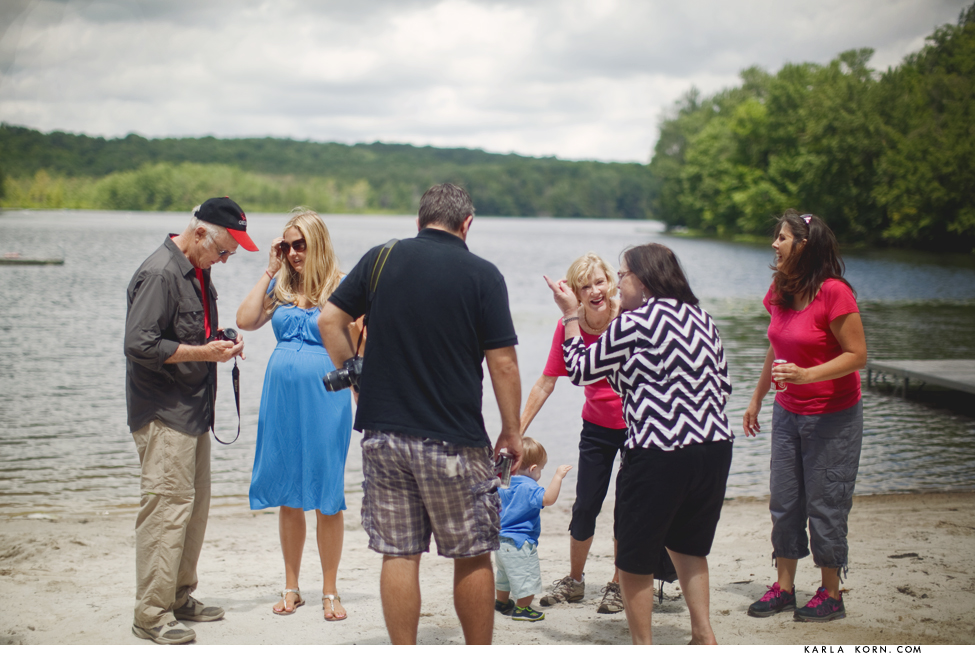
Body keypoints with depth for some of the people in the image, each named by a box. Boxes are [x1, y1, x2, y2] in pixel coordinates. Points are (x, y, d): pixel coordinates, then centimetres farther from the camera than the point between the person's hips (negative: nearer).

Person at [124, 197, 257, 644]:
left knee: (195, 507, 13)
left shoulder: (197, 272, 15)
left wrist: (219, 340, 7)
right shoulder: (159, 273, -16)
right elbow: (139, 345, -22)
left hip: (193, 410, 10)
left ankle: (179, 599, 24)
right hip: (163, 415, -10)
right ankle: (151, 615, -3)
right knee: (167, 507, -9)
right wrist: (204, 352, -19)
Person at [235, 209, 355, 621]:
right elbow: (245, 321, -4)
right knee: (287, 497, 10)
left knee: (327, 498, 1)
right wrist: (270, 270, 0)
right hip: (282, 398, 4)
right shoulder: (280, 286, 9)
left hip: (326, 399, -4)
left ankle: (329, 592, 13)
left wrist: (361, 401, -7)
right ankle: (291, 588, 22)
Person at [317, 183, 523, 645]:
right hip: (455, 441, -3)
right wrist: (511, 432, 4)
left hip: (384, 433, 3)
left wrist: (355, 377, 13)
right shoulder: (482, 274, -4)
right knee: (472, 557, 10)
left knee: (398, 555, 8)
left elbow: (329, 320, 3)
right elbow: (502, 362, -5)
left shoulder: (381, 258, 4)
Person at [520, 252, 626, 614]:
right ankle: (574, 581, 28)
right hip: (598, 425, 2)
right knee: (584, 507, 7)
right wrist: (517, 430, -8)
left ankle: (618, 585, 20)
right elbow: (546, 383, -6)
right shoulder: (569, 325, -12)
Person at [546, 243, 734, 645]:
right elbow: (722, 387, 14)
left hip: (659, 456, -7)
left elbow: (580, 369, 0)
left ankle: (642, 645, 17)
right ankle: (704, 636, 25)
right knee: (687, 546, 24)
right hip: (714, 447, 7)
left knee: (635, 557, 10)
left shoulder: (632, 324, -11)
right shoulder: (702, 319, 11)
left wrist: (570, 314, 10)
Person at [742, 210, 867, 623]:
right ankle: (784, 586, 21)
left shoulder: (834, 292, -19)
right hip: (788, 412, 7)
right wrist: (757, 398, 21)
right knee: (783, 503, 10)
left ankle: (831, 595, 13)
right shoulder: (780, 291, 4)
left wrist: (806, 375, -29)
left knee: (824, 505, 0)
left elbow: (857, 356, -18)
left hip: (833, 416, -7)